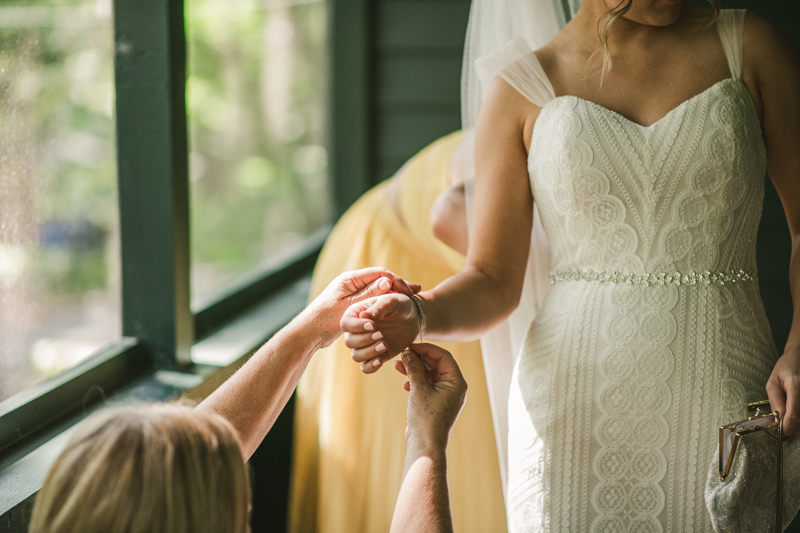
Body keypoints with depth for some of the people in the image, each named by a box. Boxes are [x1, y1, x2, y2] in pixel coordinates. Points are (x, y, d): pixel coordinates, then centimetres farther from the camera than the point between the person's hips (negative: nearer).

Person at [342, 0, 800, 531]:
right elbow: (494, 284, 4)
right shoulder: (522, 90, 4)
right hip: (572, 412, 0)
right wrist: (416, 316, -17)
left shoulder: (749, 46, 6)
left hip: (723, 401, 1)